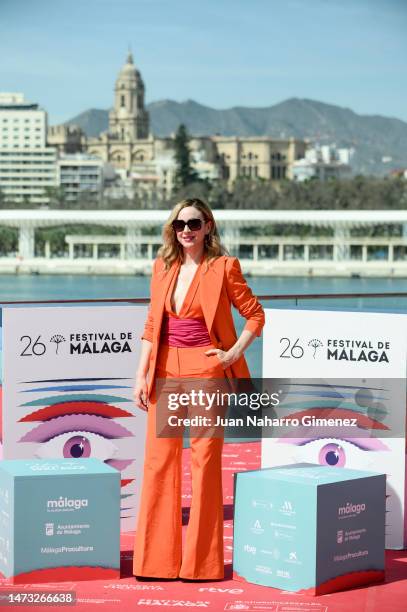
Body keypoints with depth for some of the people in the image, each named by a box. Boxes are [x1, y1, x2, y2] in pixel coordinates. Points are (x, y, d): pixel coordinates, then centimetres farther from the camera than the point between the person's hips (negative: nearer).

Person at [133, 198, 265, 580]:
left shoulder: (222, 267, -4)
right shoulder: (163, 267, 10)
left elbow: (255, 315, 1)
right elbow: (152, 325, 12)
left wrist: (233, 355, -8)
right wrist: (141, 375, 7)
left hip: (206, 371, -5)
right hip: (165, 372, 5)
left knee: (204, 460, 1)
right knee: (158, 460, 4)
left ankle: (201, 560, 10)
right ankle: (156, 559, 13)